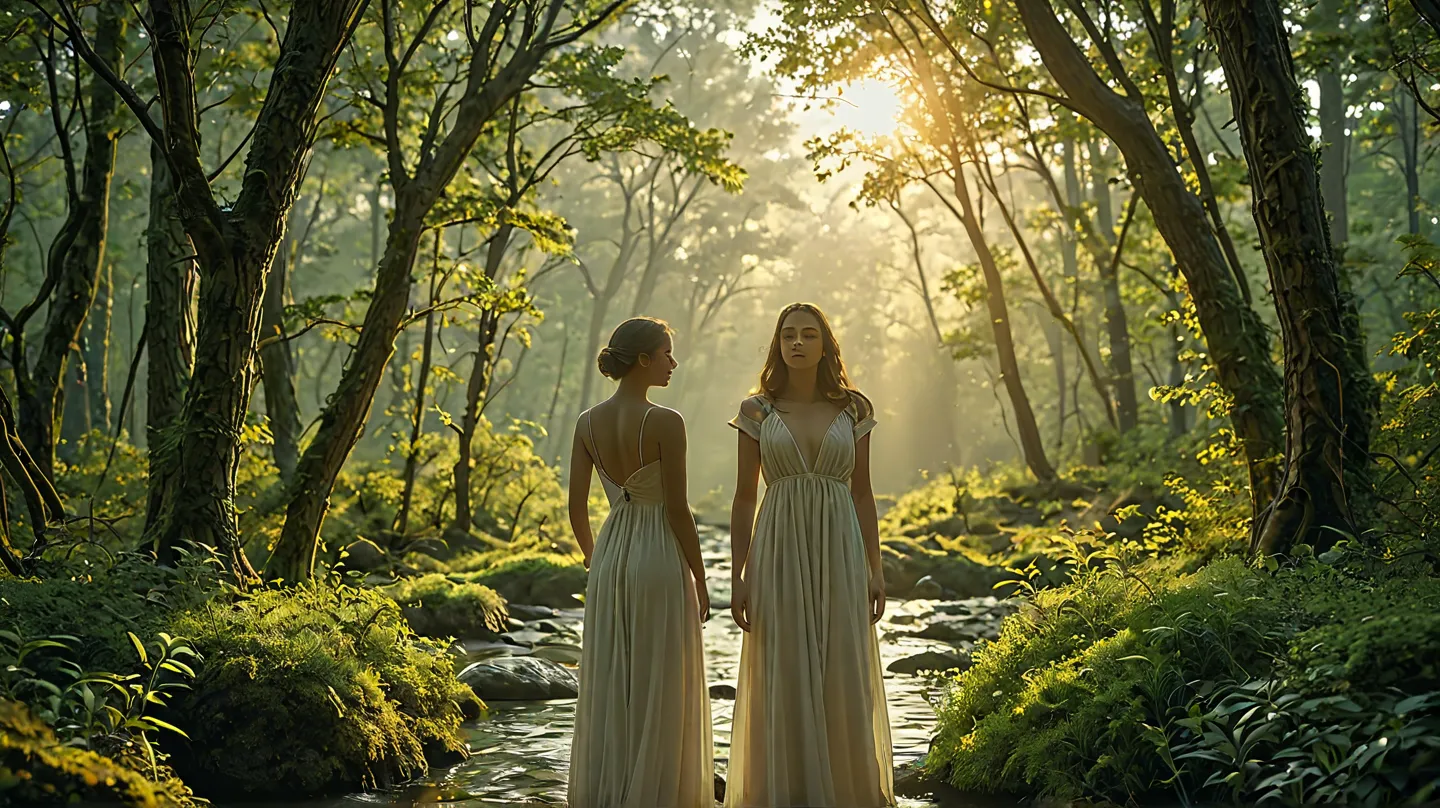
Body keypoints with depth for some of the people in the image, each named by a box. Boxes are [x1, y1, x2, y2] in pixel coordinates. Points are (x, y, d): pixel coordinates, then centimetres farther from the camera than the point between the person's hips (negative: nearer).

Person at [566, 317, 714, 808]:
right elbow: (678, 510, -14)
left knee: (607, 688, 13)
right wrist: (700, 582, -4)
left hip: (608, 558, 6)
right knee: (659, 691, 4)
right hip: (660, 558, -6)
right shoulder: (665, 423, -14)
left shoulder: (588, 423, 3)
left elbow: (576, 508, 5)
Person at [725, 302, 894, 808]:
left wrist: (874, 570, 3)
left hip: (838, 552, 1)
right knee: (784, 676, 0)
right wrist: (738, 576, -1)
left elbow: (862, 493, 9)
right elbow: (744, 497, 5)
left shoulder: (852, 410, 7)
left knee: (843, 675, 2)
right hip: (779, 552, -1)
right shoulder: (757, 411, 4)